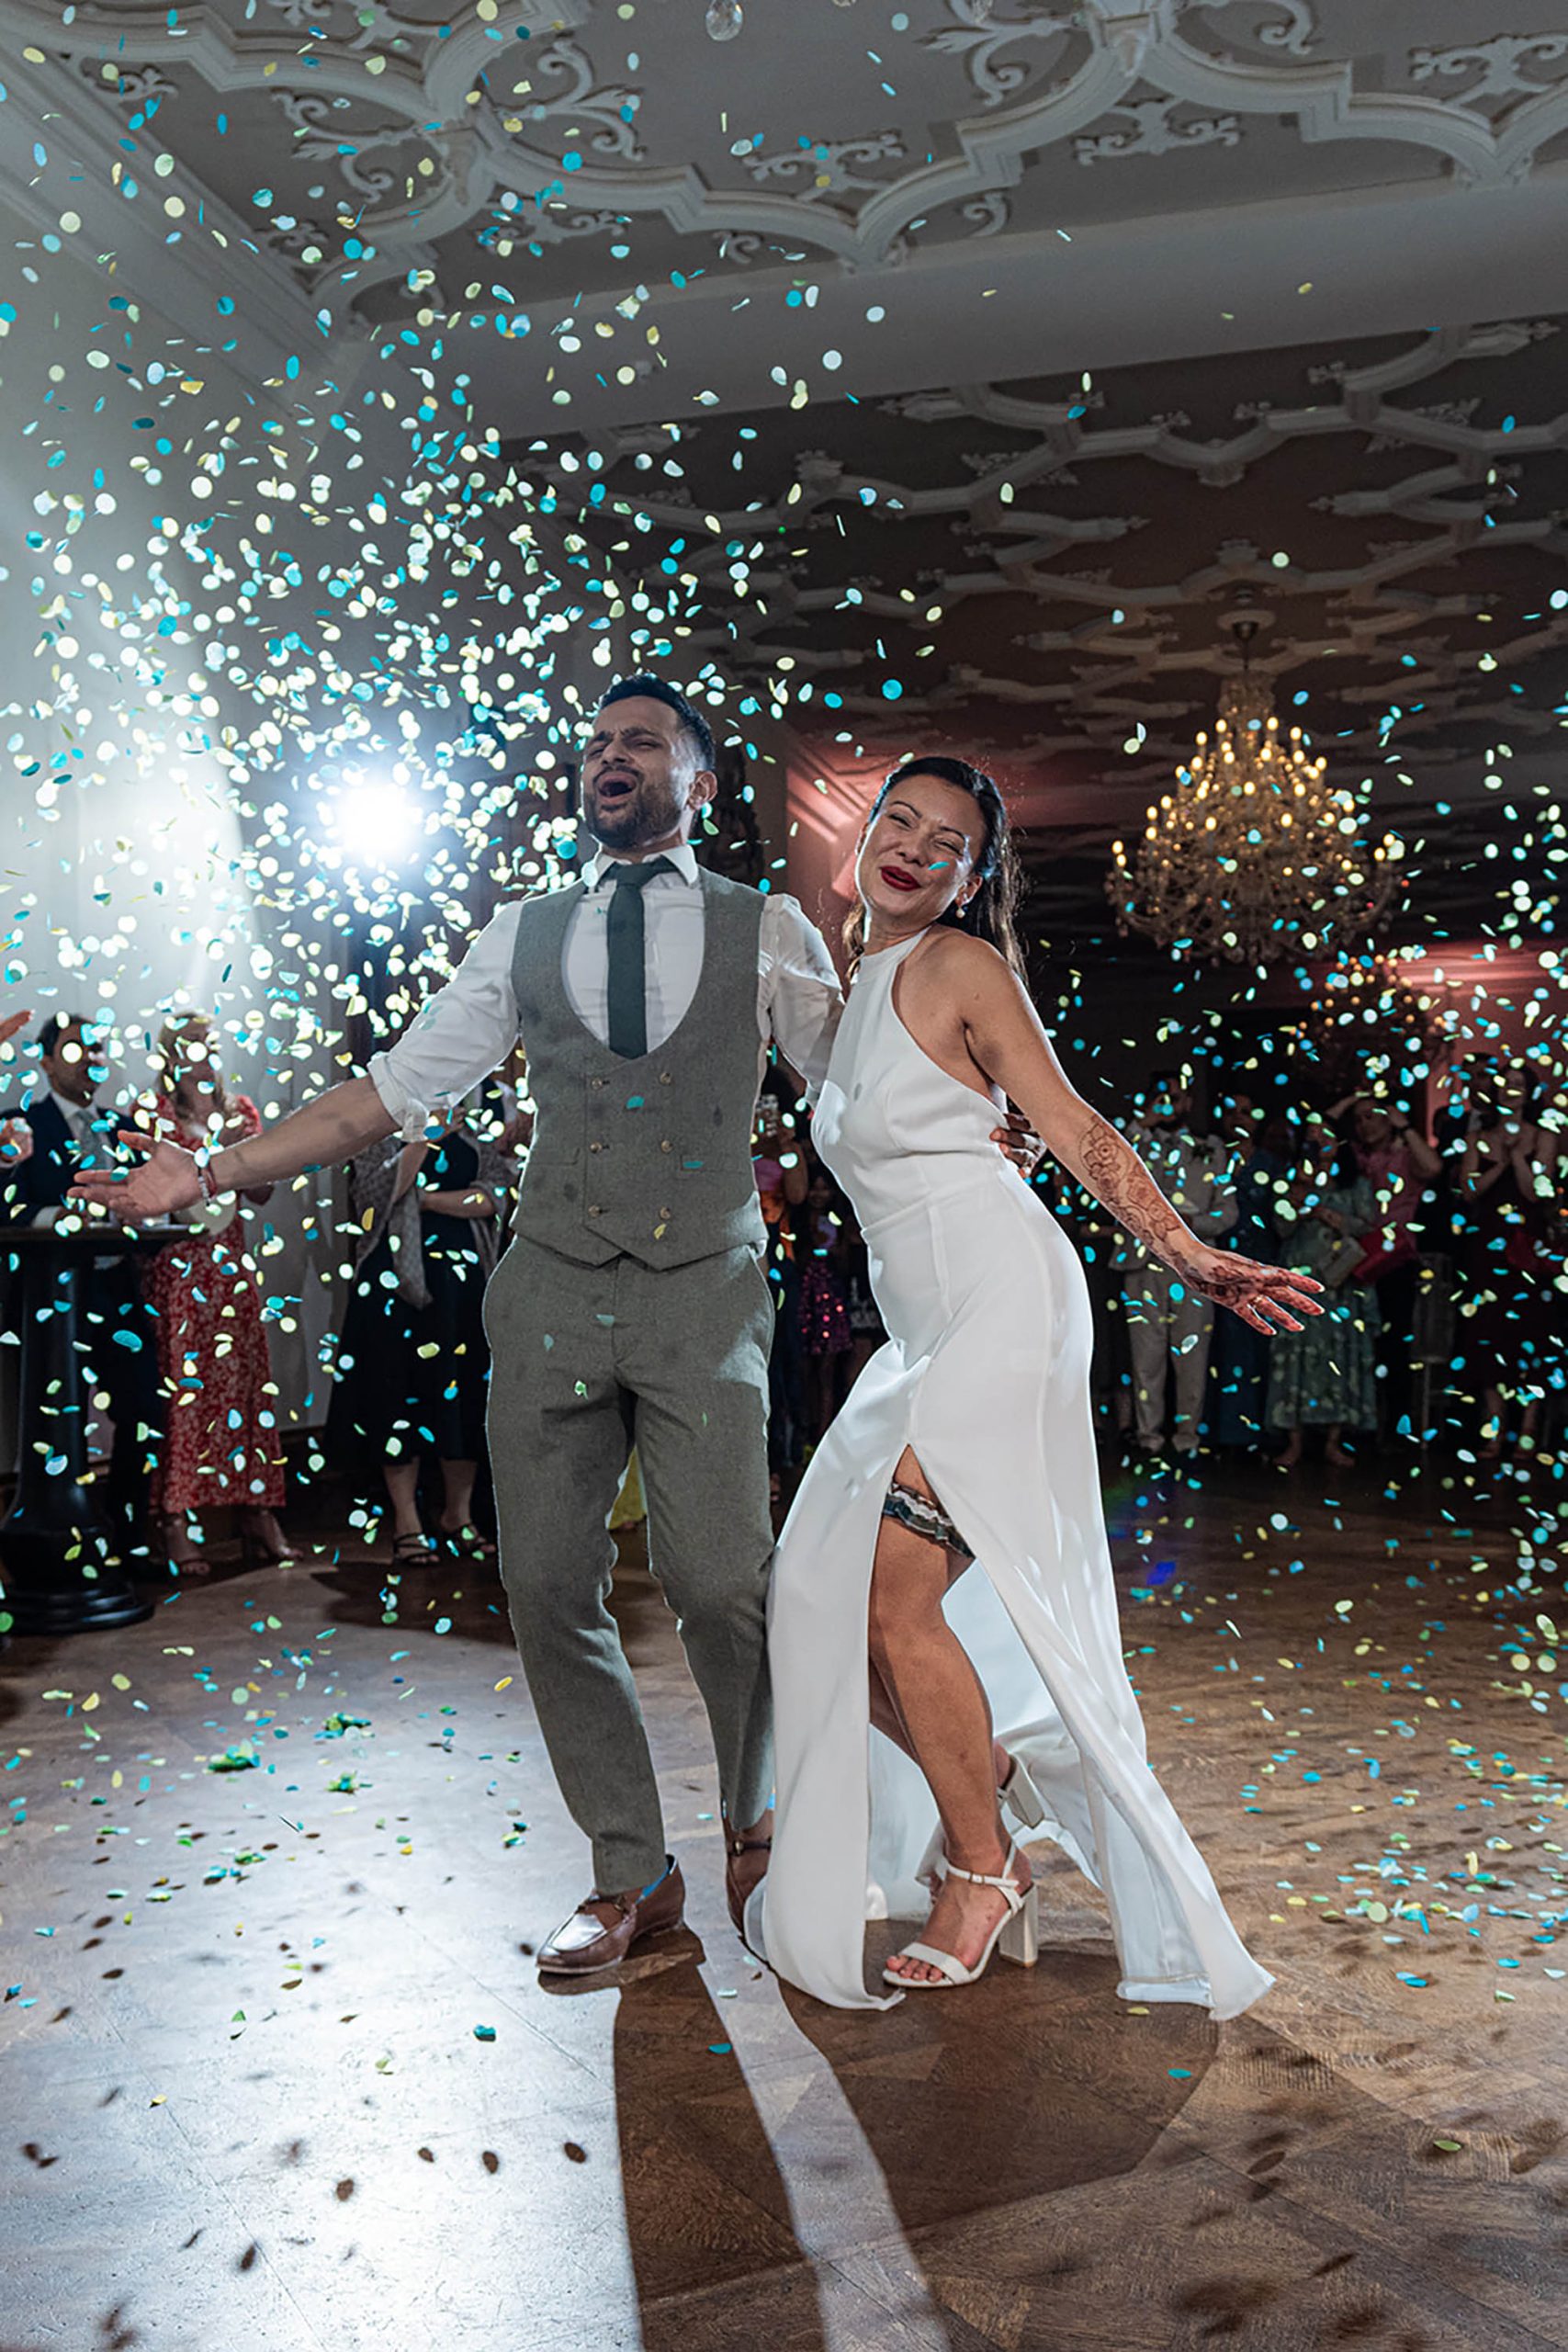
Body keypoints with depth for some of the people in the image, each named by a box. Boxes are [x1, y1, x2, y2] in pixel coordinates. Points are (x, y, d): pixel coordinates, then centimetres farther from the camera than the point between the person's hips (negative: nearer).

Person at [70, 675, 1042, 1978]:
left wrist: (964, 1134, -10)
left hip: (705, 1293, -2)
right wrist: (211, 1173, 5)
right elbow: (397, 1086, 11)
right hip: (554, 1288, 3)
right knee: (547, 1581, 1)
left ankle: (757, 1829, 20)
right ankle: (632, 1873, 19)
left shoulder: (766, 928, 9)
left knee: (720, 1577, -10)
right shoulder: (525, 934, 13)